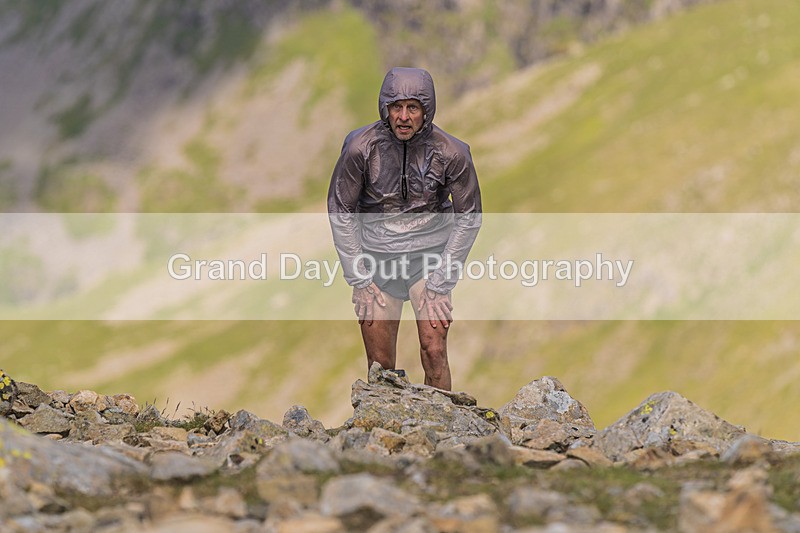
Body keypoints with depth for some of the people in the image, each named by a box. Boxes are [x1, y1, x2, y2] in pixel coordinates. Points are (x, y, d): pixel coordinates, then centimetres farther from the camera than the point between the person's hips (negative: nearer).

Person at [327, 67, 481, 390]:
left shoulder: (451, 153, -13)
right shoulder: (361, 147, -14)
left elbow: (469, 218, -3)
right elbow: (340, 210, -3)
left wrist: (440, 286, -6)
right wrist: (359, 281, -5)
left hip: (429, 253, 0)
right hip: (376, 252, 1)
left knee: (434, 354, -13)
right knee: (380, 366, 1)